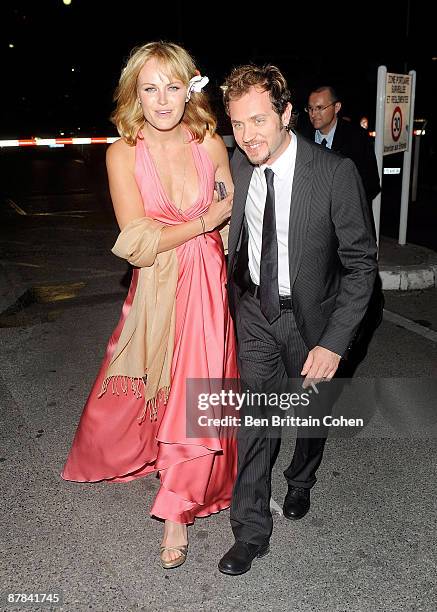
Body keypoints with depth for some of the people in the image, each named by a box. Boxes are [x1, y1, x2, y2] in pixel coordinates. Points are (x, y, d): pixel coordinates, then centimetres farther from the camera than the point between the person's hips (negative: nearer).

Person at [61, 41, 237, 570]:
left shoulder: (211, 144, -5)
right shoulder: (123, 153, -9)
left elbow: (233, 212, 8)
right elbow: (137, 244, -13)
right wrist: (203, 222, -12)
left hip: (207, 287, 0)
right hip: (156, 289, 0)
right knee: (138, 387, 15)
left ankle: (177, 511, 20)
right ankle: (133, 454, 51)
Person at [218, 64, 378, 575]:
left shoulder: (336, 173, -23)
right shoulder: (236, 165, -9)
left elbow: (360, 263, -18)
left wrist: (334, 342, -23)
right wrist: (233, 297, 10)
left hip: (310, 315, -2)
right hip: (256, 309, 2)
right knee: (254, 421, 1)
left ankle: (300, 482, 51)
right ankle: (251, 532, 19)